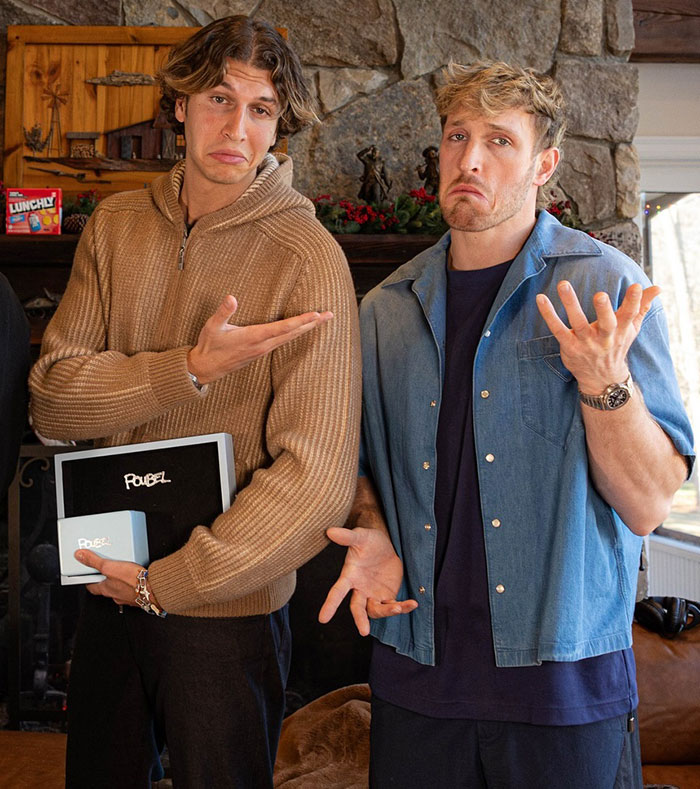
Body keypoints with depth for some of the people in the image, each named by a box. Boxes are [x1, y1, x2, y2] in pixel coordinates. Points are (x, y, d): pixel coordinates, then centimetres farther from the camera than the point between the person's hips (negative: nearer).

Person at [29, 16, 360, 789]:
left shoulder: (307, 258, -16)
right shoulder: (116, 225, 0)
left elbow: (316, 474, -21)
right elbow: (53, 398, -7)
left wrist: (171, 582, -16)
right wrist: (192, 367, -22)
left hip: (225, 609, -5)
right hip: (109, 584, 5)